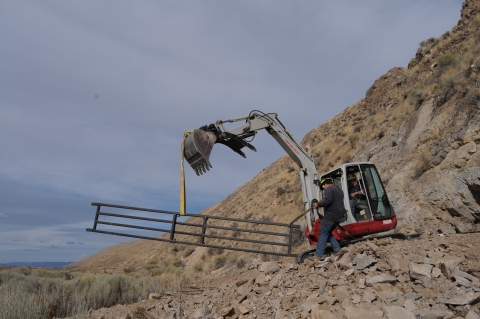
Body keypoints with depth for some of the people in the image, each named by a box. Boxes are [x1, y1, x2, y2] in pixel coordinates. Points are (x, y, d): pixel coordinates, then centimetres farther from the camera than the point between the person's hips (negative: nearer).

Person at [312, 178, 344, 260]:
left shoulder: (328, 189, -8)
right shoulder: (339, 190, 21)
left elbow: (328, 201, -23)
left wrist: (318, 204, -13)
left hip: (331, 216, -9)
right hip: (339, 216, 9)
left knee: (323, 233, -3)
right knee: (328, 232, 19)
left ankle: (319, 253, -5)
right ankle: (337, 249, 14)